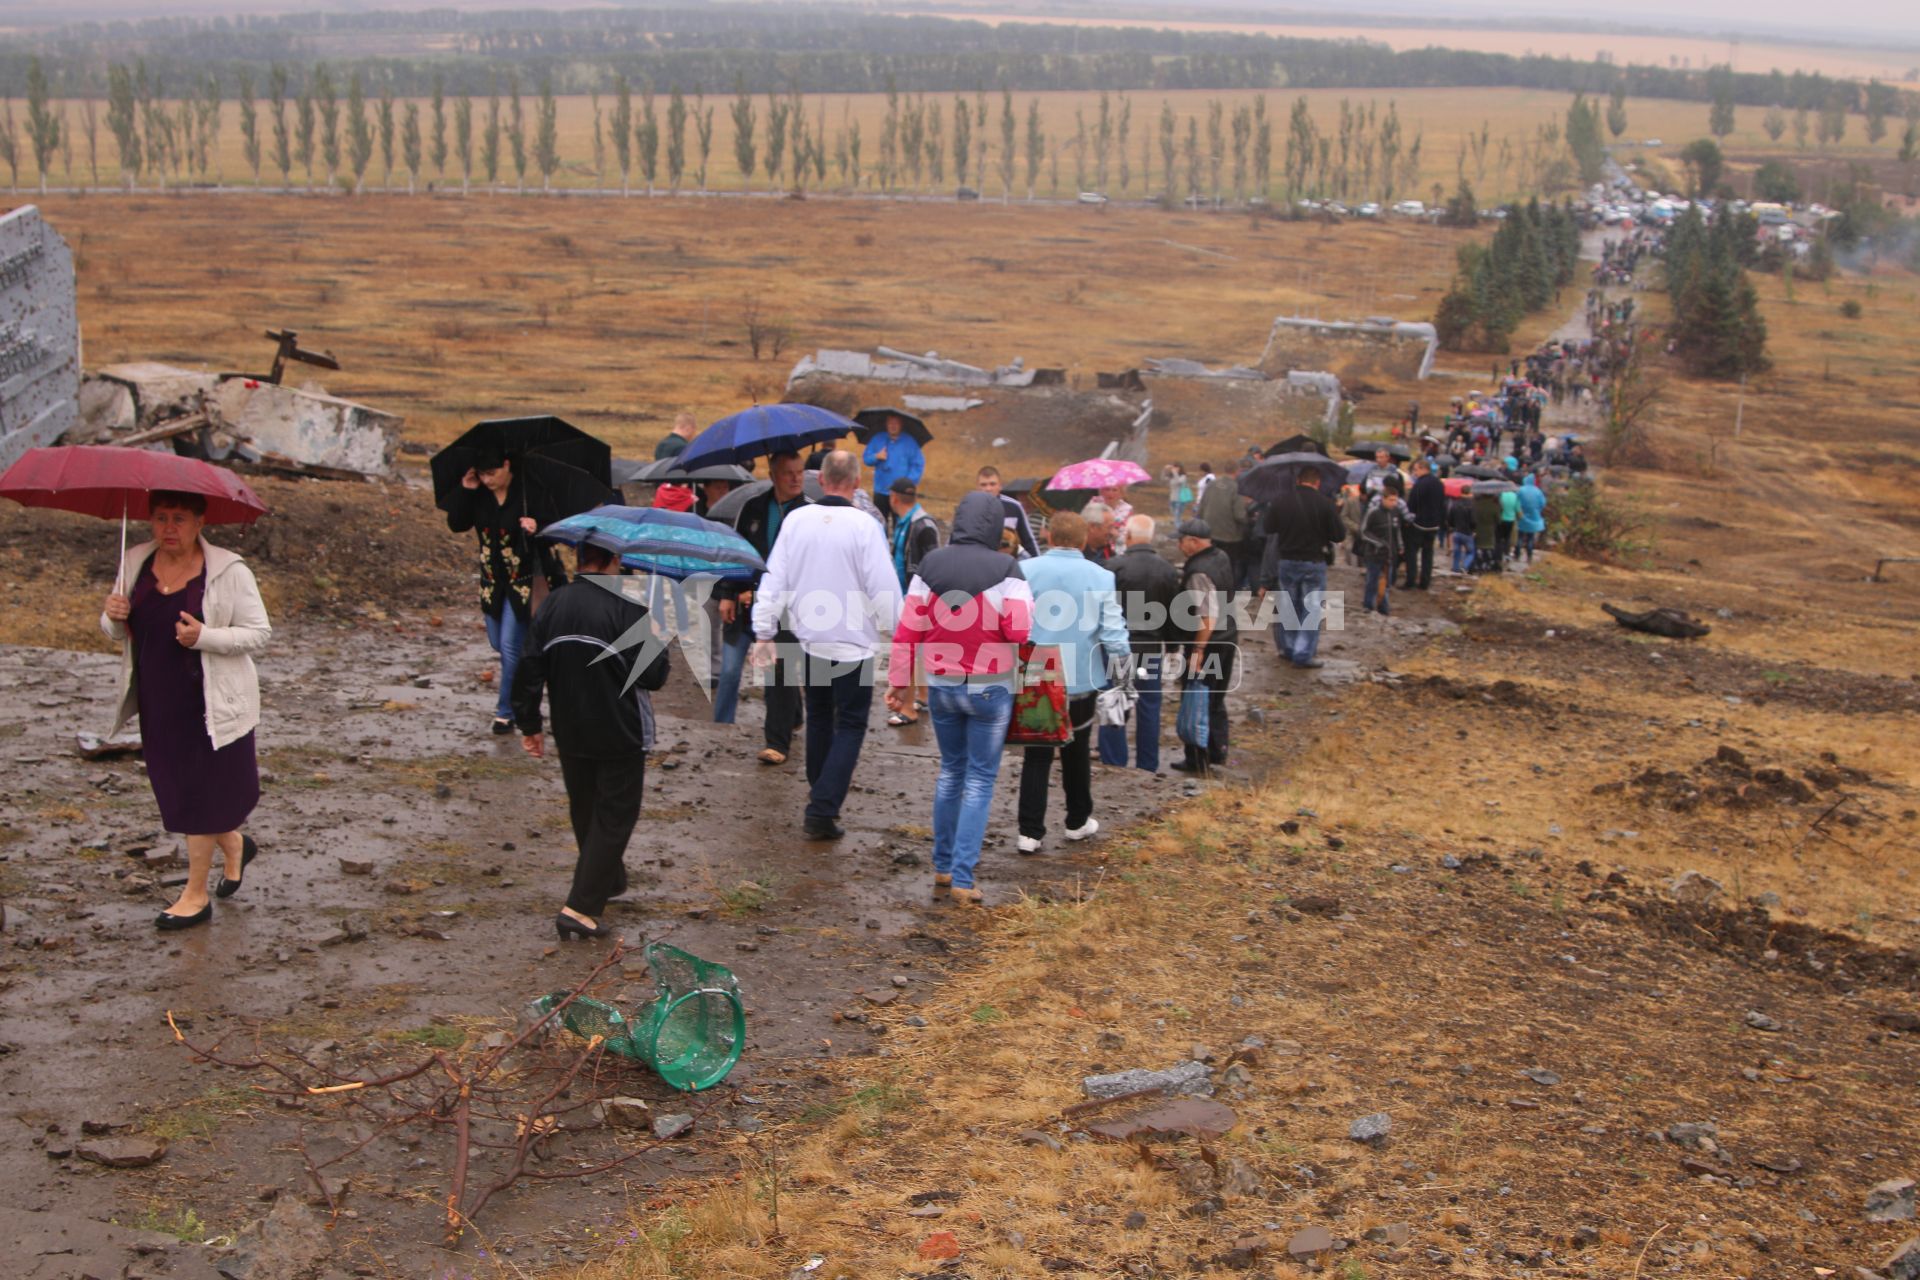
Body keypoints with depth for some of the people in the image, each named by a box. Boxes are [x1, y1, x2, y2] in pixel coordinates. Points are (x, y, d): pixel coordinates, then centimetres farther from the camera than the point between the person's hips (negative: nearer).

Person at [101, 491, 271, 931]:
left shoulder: (228, 572, -11)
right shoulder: (137, 563, 4)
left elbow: (260, 633, -11)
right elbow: (119, 633, 12)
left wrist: (204, 636, -26)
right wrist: (113, 617, -13)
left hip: (210, 704, -5)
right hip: (156, 701, 6)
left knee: (199, 794, 2)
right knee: (176, 788, 15)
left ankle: (196, 894, 16)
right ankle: (235, 846, 42)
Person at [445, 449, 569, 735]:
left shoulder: (530, 492, -16)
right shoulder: (479, 494, -1)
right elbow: (456, 524, -3)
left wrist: (537, 526, -35)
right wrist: (464, 491, -14)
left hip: (524, 580, -6)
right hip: (493, 580, 6)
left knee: (510, 645, -7)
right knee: (498, 643, 15)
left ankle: (505, 712, 3)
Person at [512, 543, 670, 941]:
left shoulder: (551, 606, -1)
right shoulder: (629, 609, -18)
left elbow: (530, 670, 1)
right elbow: (652, 676, -17)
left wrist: (529, 725, 11)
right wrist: (659, 644, 3)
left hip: (570, 735, 6)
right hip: (619, 737, -6)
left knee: (585, 812, 22)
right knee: (614, 818, 3)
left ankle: (608, 881, 40)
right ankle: (581, 908, -5)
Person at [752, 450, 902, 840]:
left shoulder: (796, 520, -3)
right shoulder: (865, 526, -16)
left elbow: (774, 579, 0)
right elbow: (884, 588, -14)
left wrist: (763, 633, 6)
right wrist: (899, 632, 1)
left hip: (808, 637, 5)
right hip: (853, 643, -5)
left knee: (819, 716, 24)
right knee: (850, 725, 3)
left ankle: (820, 790, 38)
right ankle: (822, 811, -7)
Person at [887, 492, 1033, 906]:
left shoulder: (930, 565, -2)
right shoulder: (1005, 569, -14)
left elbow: (907, 629, 0)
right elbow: (1021, 631, -18)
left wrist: (899, 681, 8)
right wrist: (1029, 606, 3)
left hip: (941, 685, 4)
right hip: (989, 688, -4)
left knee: (951, 770, 20)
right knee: (980, 779, 4)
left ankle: (943, 867, 24)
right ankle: (962, 877, -1)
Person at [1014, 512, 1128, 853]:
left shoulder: (1025, 571, -7)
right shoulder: (1101, 578, -6)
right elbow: (1113, 633, -8)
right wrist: (1124, 668, 9)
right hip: (1079, 679, 1)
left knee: (1036, 755, 6)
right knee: (1076, 752, 18)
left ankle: (1030, 832, 3)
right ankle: (1078, 821, 32)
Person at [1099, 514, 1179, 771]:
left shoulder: (1115, 566, -14)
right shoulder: (1168, 570, 1)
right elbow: (1173, 614, 7)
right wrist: (1169, 643, 17)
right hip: (1152, 648, 4)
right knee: (1149, 708, 11)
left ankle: (1114, 766, 5)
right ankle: (1148, 768, 17)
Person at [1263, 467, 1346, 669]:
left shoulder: (1280, 501, -4)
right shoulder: (1325, 504, -12)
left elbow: (1269, 528, 7)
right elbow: (1340, 536, -9)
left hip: (1286, 562, 3)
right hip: (1314, 563, -3)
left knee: (1289, 607, 17)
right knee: (1312, 609, 4)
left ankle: (1289, 649, 25)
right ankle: (1303, 654, 0)